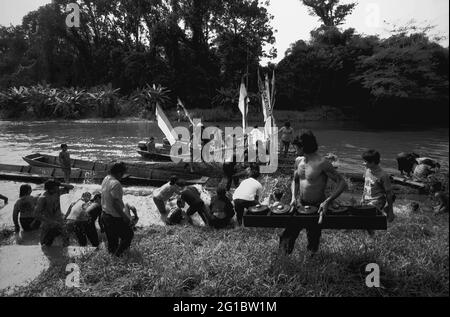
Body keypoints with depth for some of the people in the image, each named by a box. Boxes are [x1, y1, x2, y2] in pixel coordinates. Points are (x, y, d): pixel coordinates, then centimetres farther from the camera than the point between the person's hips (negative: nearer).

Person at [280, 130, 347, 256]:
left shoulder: (322, 163, -21)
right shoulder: (299, 161, 0)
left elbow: (342, 183, -21)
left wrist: (327, 202, -29)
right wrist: (294, 197, -1)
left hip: (317, 207, -5)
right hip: (300, 204, 5)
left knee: (313, 236, 9)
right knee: (290, 231, 0)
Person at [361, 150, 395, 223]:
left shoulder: (383, 175, -17)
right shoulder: (367, 170, 2)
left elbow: (389, 193, -11)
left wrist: (390, 212, -7)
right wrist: (363, 198, 18)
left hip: (376, 202, -7)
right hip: (366, 200, 7)